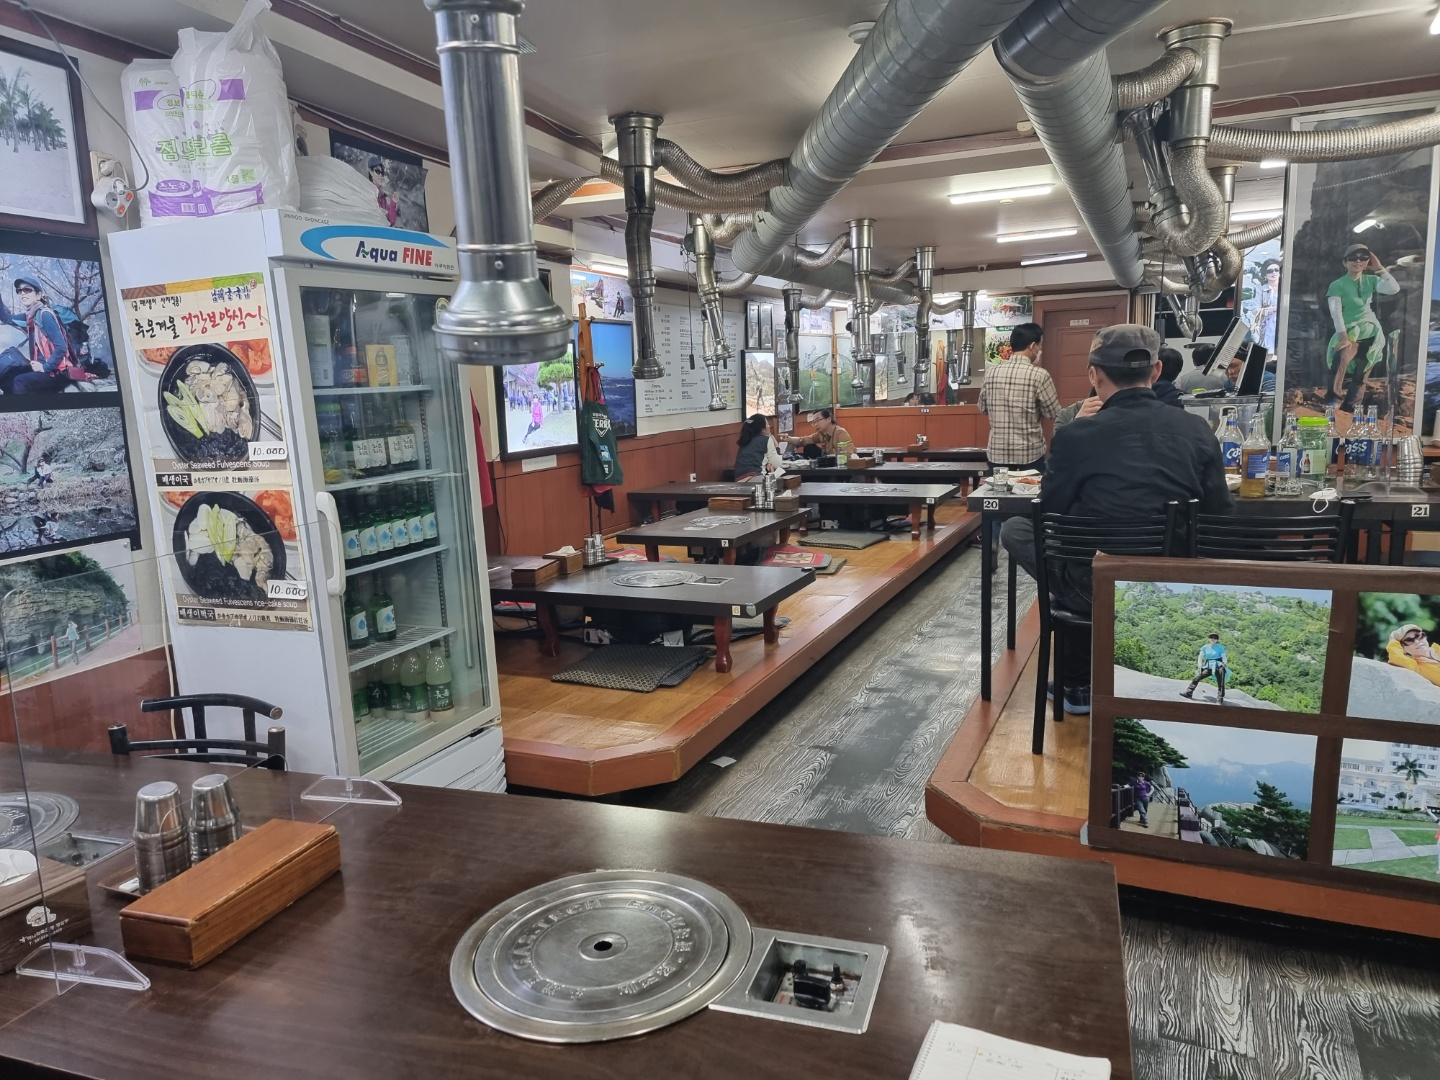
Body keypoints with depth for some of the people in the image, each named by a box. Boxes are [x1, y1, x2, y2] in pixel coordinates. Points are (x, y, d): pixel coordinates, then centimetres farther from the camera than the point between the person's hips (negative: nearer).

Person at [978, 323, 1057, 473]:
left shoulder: (991, 372, 0)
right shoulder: (1039, 374, -11)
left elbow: (983, 408, 13)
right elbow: (1053, 413, -2)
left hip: (997, 453, 4)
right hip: (1030, 454, -3)